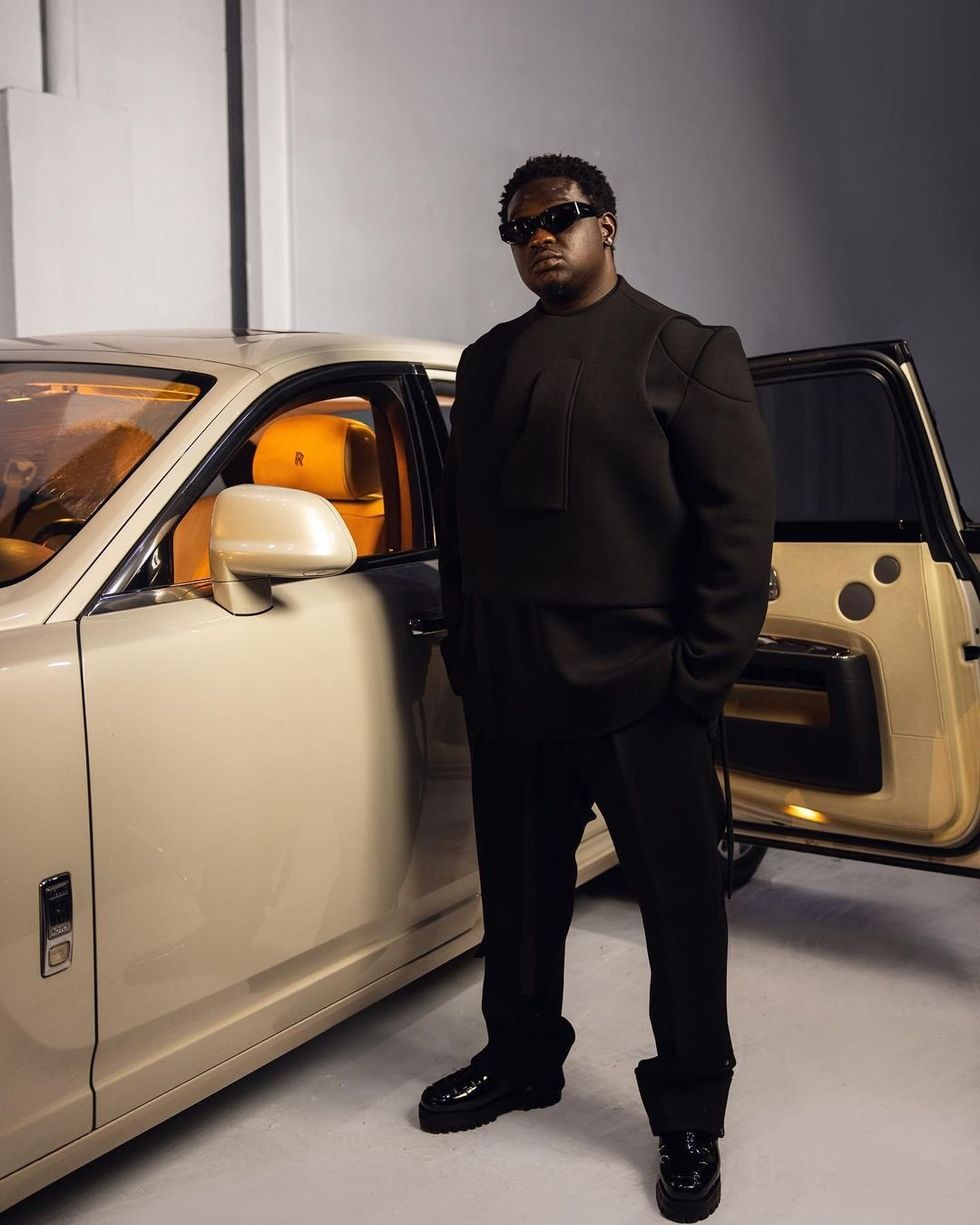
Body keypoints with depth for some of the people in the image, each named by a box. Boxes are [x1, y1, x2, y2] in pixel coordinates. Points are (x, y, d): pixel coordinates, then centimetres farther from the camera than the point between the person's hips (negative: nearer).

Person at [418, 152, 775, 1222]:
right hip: (508, 693, 5)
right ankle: (521, 1059, 40)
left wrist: (701, 678, -11)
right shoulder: (488, 362, 14)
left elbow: (739, 530, -6)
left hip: (640, 697, -4)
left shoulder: (689, 355, -1)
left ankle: (690, 1119, 25)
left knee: (681, 904, 6)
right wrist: (466, 651, 9)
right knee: (519, 892, 17)